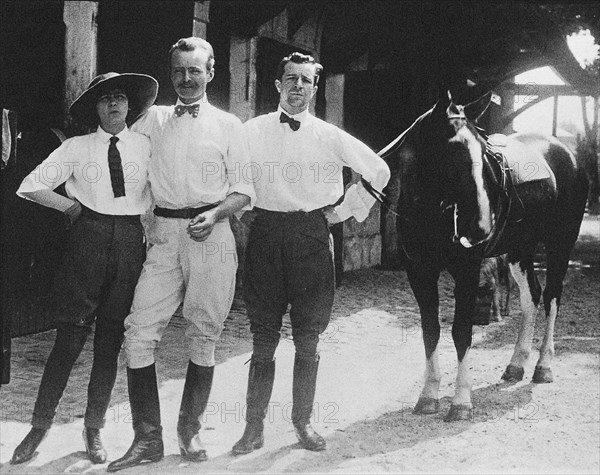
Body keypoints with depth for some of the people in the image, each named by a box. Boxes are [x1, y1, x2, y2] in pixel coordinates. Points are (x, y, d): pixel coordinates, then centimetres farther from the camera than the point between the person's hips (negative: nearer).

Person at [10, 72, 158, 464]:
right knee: (70, 338, -3)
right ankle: (40, 426, 9)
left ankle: (94, 429, 20)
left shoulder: (145, 146, 6)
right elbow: (30, 186, 5)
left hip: (130, 241, 1)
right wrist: (71, 206, 2)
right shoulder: (78, 148, 4)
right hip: (88, 240, -1)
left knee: (111, 341, 7)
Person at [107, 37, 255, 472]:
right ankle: (148, 438, 0)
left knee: (204, 336, 3)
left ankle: (190, 430, 18)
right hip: (164, 235, 2)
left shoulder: (228, 125, 7)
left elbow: (244, 190, 4)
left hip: (212, 235, -2)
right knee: (139, 333, -8)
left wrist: (216, 214, -13)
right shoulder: (154, 120, 13)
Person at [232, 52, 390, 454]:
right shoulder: (252, 131, 4)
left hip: (313, 236, 0)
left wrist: (345, 210, 7)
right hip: (266, 235, 0)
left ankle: (303, 421, 19)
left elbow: (378, 171, 9)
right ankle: (254, 427, 9)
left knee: (308, 339, 6)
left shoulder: (329, 136, 4)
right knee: (263, 338, 2)